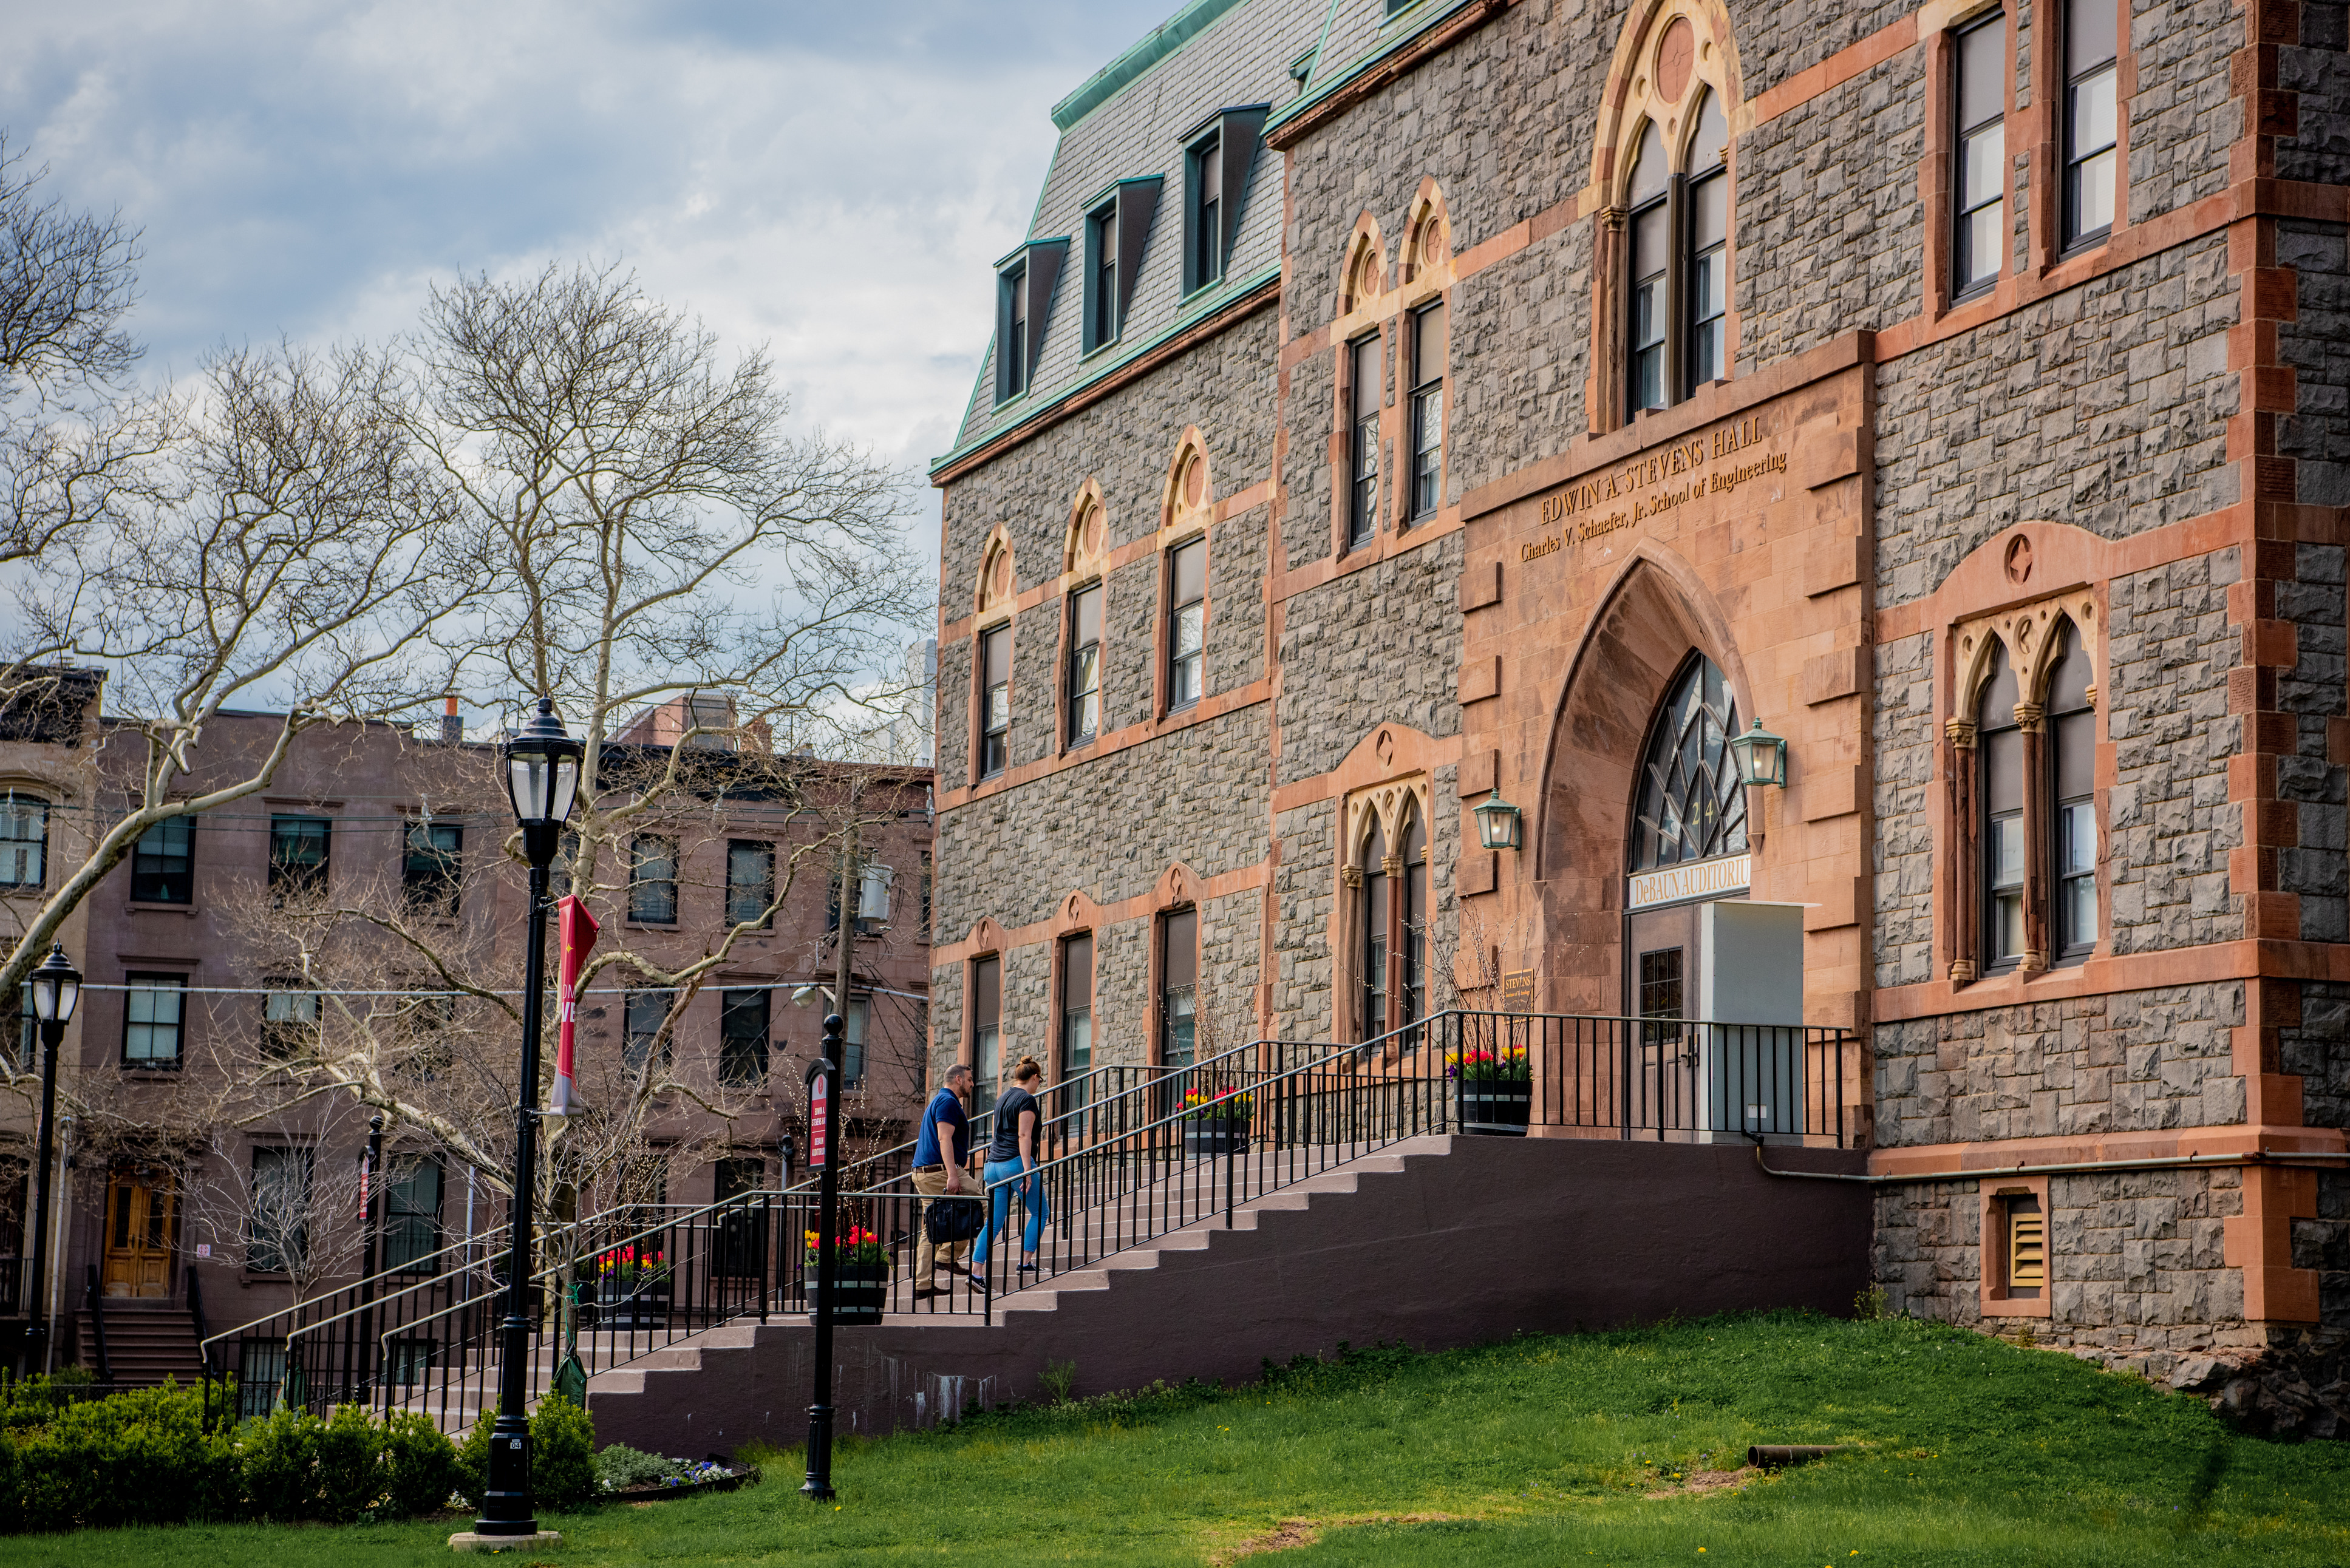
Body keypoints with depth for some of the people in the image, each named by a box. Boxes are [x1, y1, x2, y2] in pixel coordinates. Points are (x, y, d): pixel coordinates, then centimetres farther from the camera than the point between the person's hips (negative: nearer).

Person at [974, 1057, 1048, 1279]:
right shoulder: (1027, 1100, -6)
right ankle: (1025, 1263, 3)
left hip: (994, 1164, 8)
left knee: (993, 1222, 5)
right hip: (1016, 1162, -8)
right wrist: (1028, 1170, -19)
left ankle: (975, 1273, -4)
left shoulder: (1002, 1100, 18)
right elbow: (1024, 1136, -15)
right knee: (1039, 1213, 9)